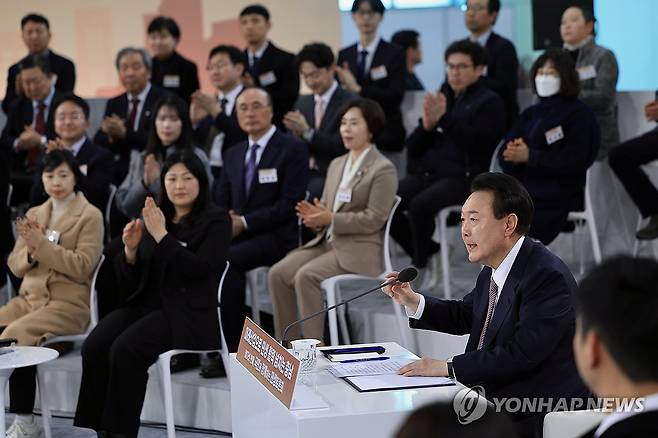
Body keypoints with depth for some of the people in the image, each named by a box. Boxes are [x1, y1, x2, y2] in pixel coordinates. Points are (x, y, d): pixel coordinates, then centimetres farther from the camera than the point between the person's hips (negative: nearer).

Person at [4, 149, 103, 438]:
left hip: (68, 303, -6)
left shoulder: (90, 216, -1)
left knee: (16, 335, -30)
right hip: (29, 297, 6)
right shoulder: (34, 214, 16)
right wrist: (31, 252, -9)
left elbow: (82, 267, -12)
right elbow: (15, 265, 13)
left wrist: (42, 244, -18)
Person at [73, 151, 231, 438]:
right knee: (94, 346, -23)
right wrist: (130, 249, -6)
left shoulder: (216, 221, 1)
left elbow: (200, 270, -15)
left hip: (188, 314, -5)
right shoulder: (154, 218, 15)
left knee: (126, 349, -30)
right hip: (145, 304, 5)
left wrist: (162, 235, -16)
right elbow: (130, 279, 15)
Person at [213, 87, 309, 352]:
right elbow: (220, 201, 18)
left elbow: (290, 204, -11)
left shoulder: (293, 149, -2)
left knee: (227, 260, -33)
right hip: (237, 234, 6)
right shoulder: (234, 154, 19)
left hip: (275, 237, -6)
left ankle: (234, 347, -23)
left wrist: (244, 222, -16)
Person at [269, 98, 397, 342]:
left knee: (306, 276, -29)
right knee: (278, 274, -12)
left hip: (358, 251, -8)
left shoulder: (383, 169, -6)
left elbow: (374, 219, -13)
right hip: (327, 241, 8)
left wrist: (331, 219, -20)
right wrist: (314, 216, -7)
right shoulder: (337, 165, 18)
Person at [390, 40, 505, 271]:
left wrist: (444, 119, -22)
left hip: (462, 177, -6)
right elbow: (413, 147, 17)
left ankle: (420, 265, -11)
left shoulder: (490, 102, 3)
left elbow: (479, 142, -15)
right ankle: (429, 251, 3)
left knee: (420, 205, -32)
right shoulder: (440, 97, 20)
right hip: (426, 173, 6)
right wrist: (426, 125, -4)